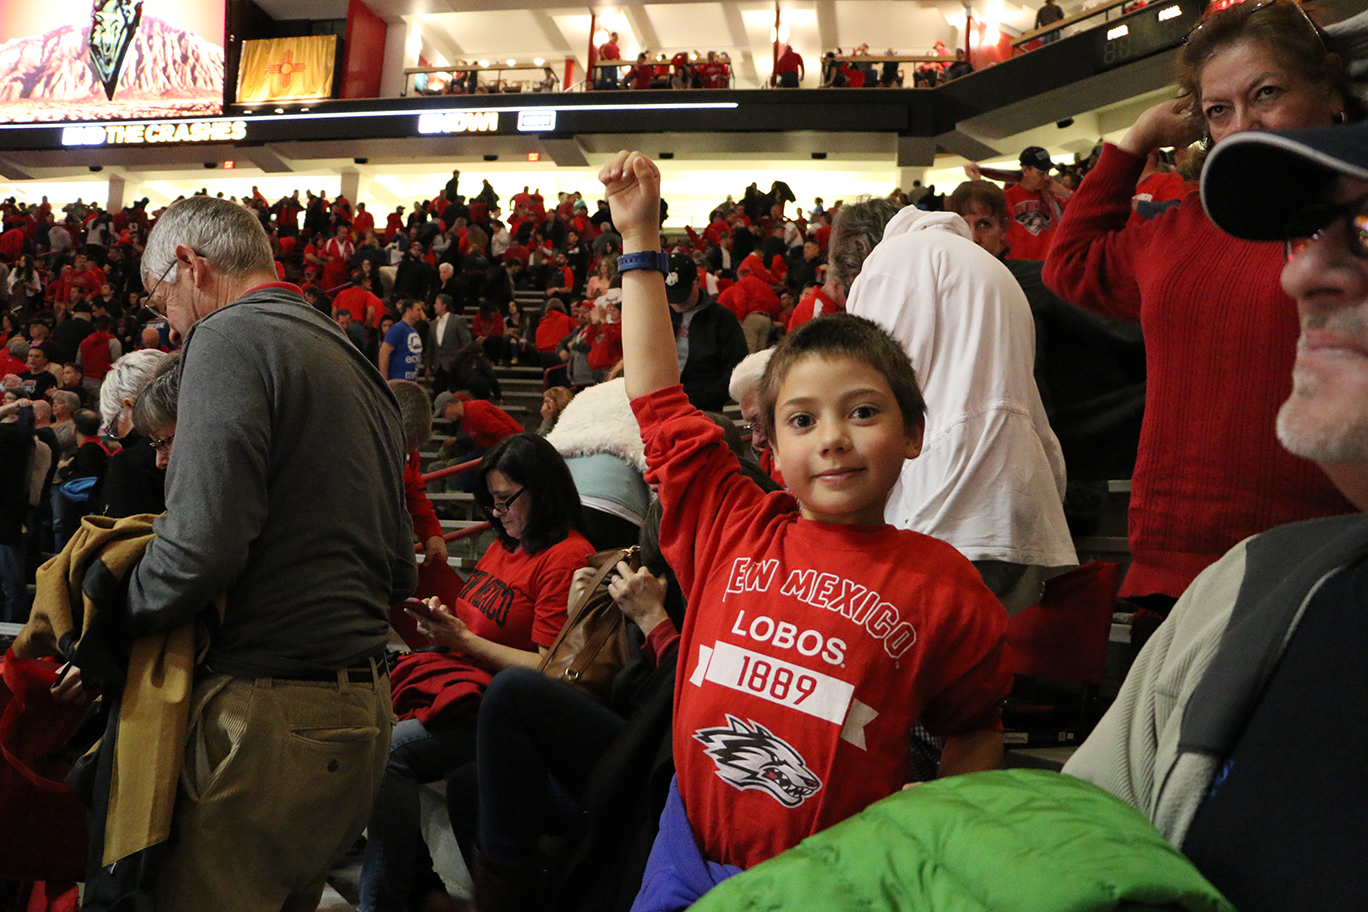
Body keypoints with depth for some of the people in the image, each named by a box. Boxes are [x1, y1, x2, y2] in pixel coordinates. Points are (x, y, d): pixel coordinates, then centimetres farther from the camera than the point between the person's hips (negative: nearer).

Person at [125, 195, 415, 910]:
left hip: (270, 715, -9)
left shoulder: (231, 336, -9)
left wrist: (108, 626, -4)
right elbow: (399, 573, 18)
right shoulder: (354, 363, 18)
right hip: (364, 708, 9)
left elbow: (203, 543, -20)